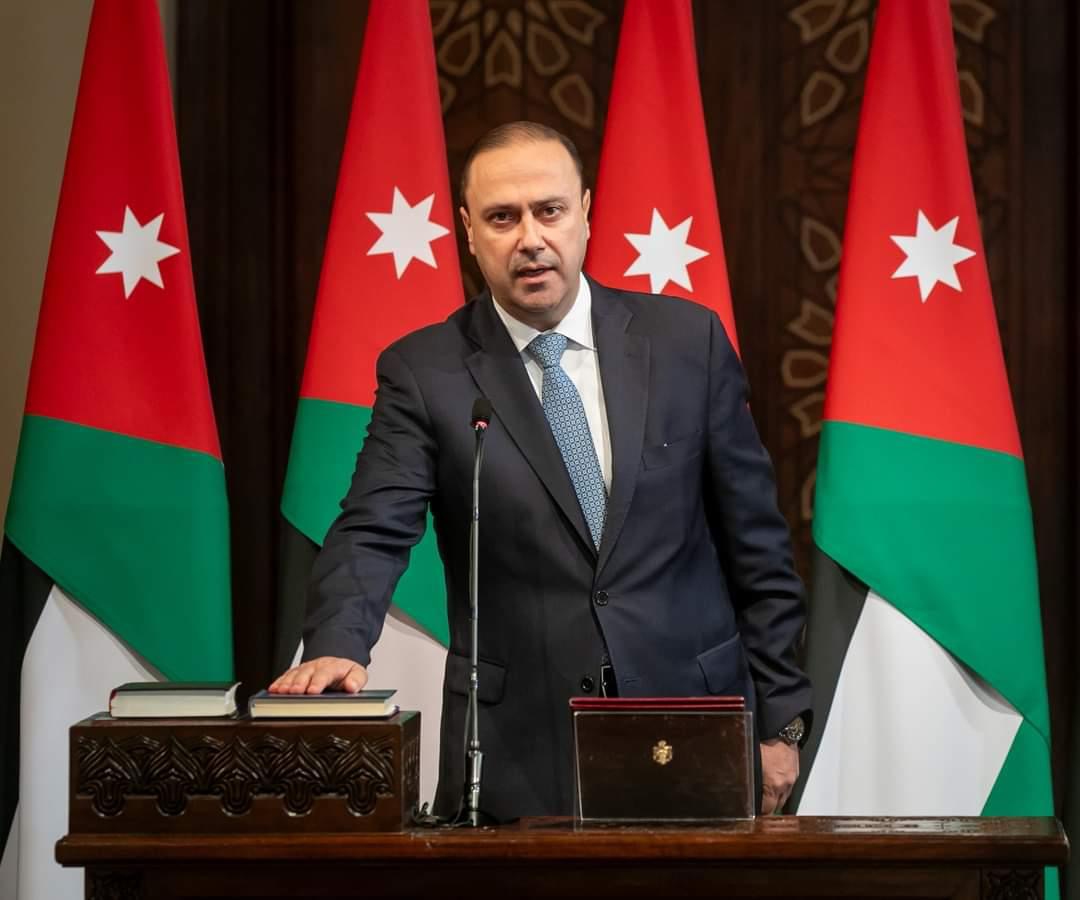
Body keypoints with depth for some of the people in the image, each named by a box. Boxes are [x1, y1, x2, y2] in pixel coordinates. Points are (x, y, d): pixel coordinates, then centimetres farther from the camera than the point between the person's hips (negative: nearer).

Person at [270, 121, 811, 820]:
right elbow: (372, 536, -12)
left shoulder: (687, 340, 2)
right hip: (517, 759, -1)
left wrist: (780, 719, 3)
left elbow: (755, 543, 5)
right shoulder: (424, 372, -1)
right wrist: (337, 650, -32)